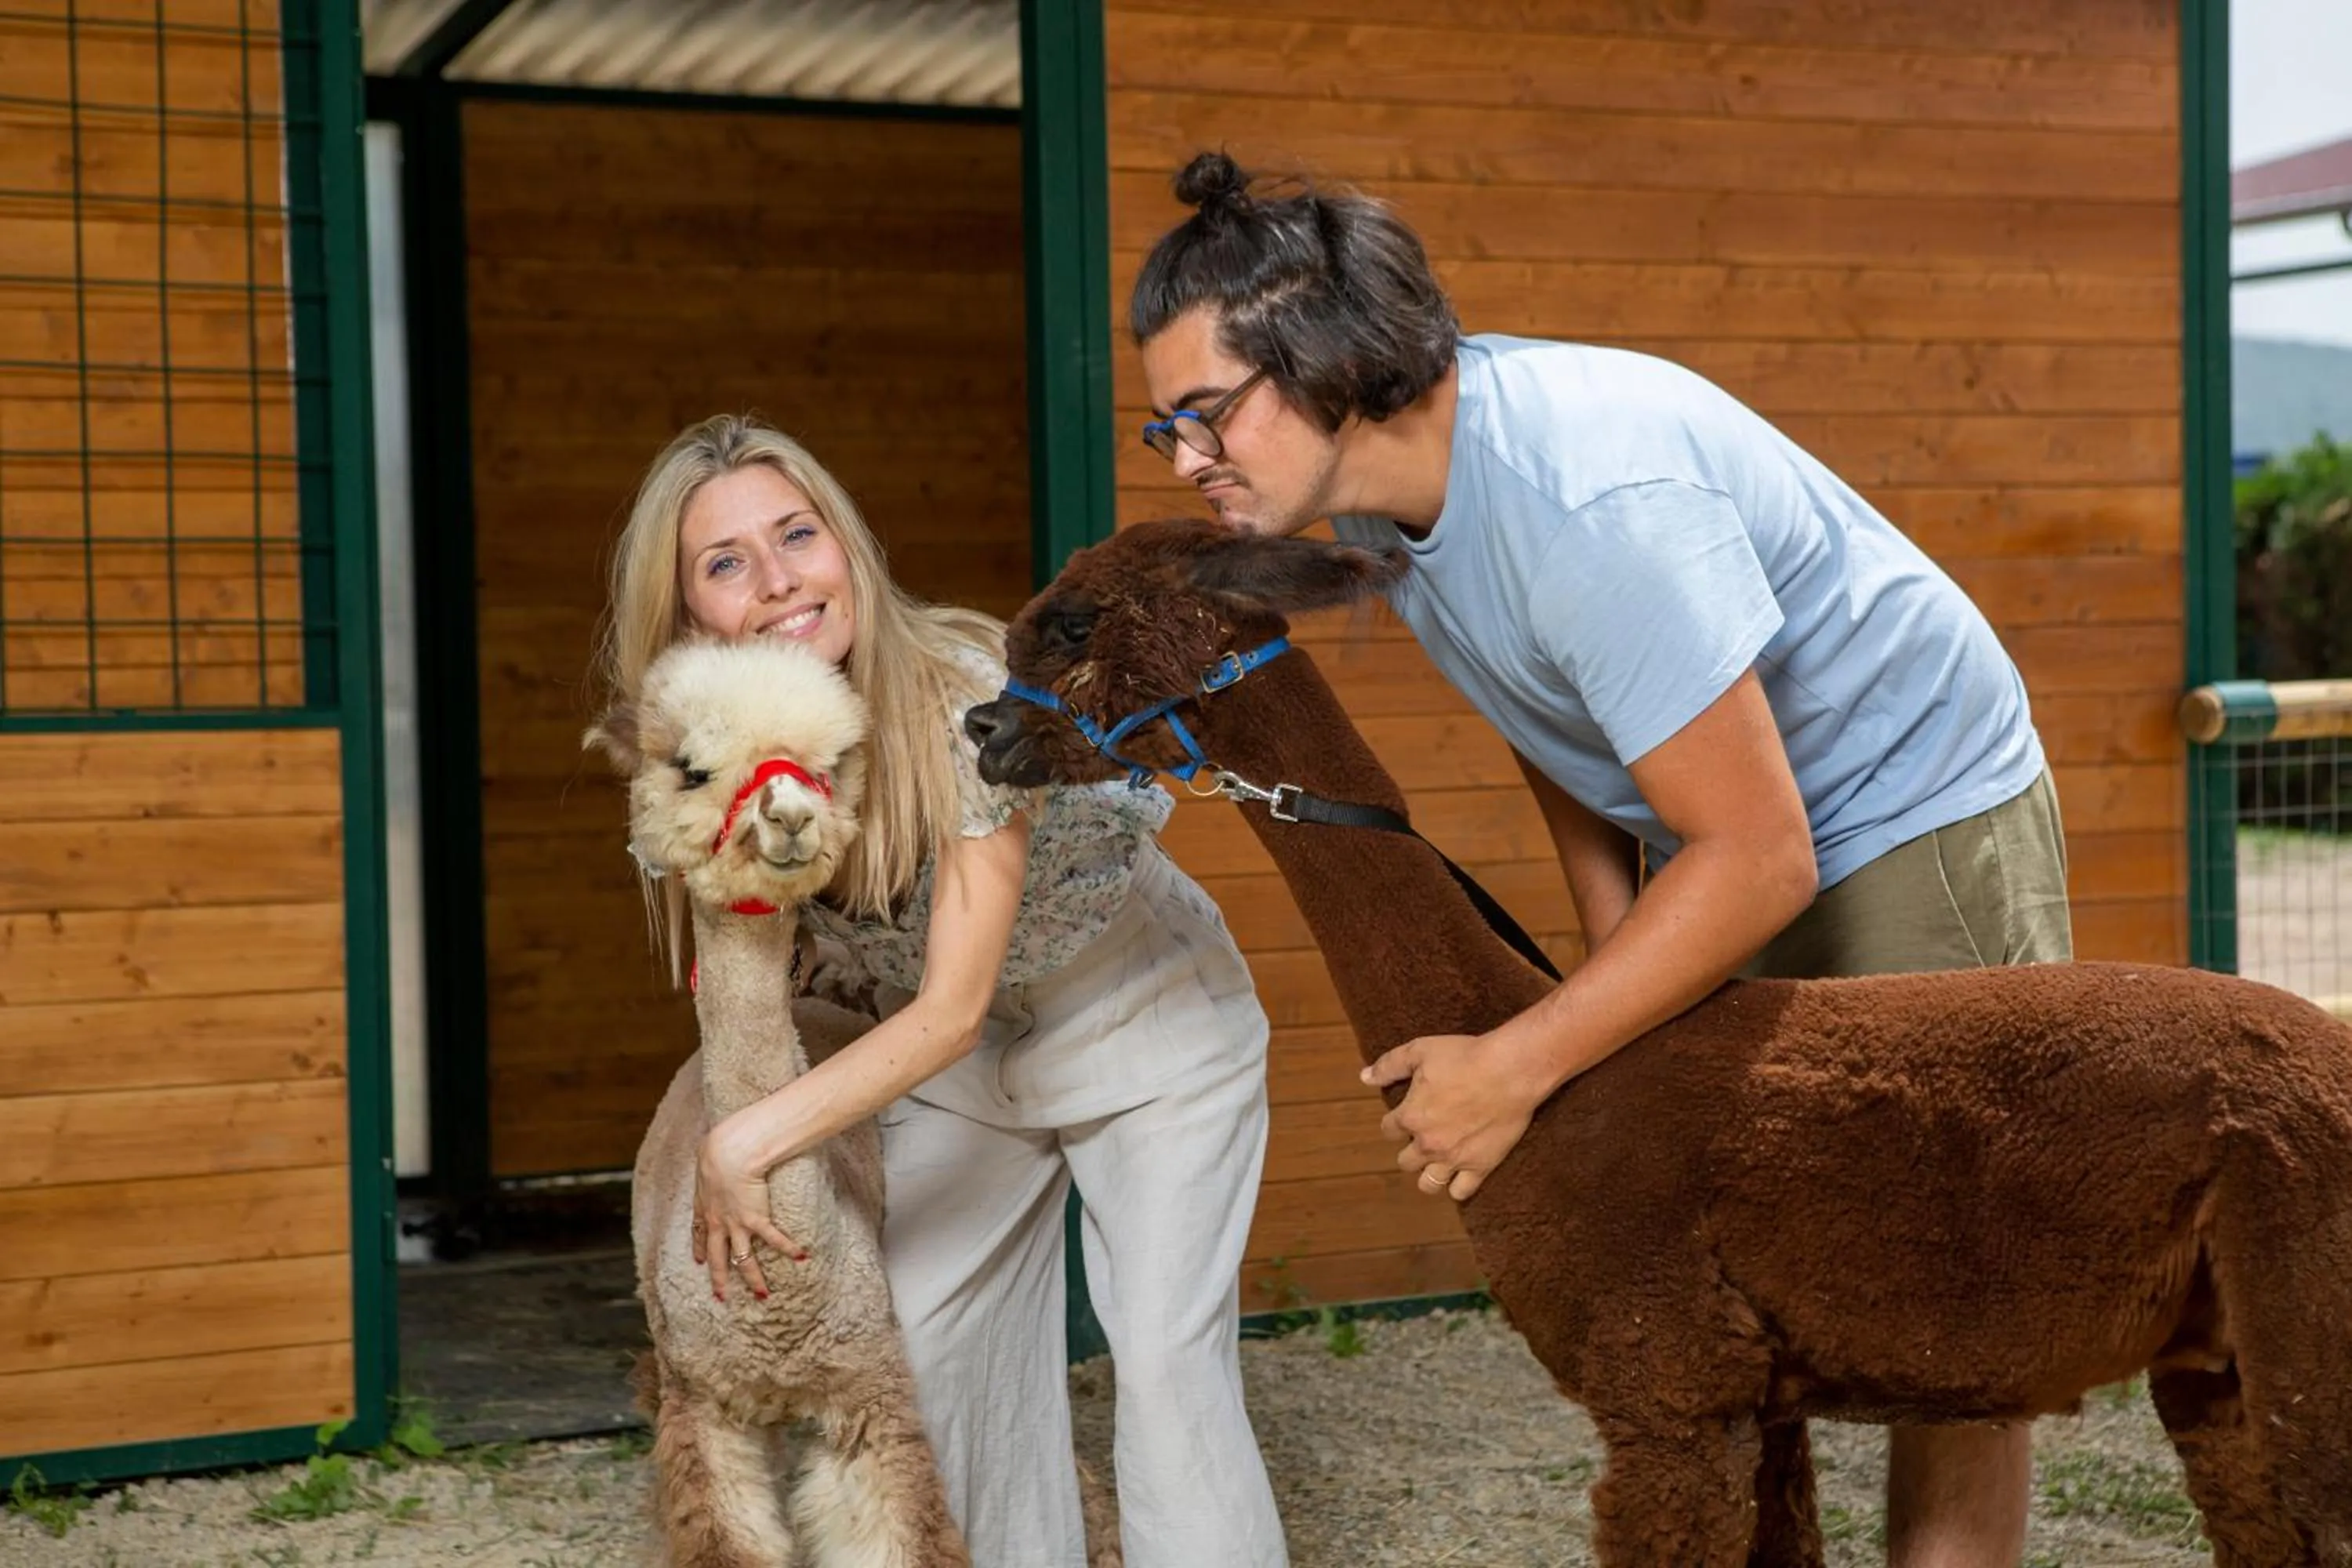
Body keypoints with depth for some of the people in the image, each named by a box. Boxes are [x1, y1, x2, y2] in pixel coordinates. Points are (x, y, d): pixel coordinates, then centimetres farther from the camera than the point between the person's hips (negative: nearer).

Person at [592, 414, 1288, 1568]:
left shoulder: (977, 697, -33)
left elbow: (949, 1012, -32)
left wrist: (749, 1144, -33)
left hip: (1141, 1012, -5)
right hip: (958, 1046, 6)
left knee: (1165, 1358, -14)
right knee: (932, 1334, 6)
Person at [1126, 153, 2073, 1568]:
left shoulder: (1590, 494, -35)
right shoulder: (1387, 491, -7)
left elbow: (1757, 858, -33)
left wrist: (1516, 1068, -28)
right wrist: (1612, 958, 0)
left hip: (1919, 814, -8)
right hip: (1711, 836, 8)